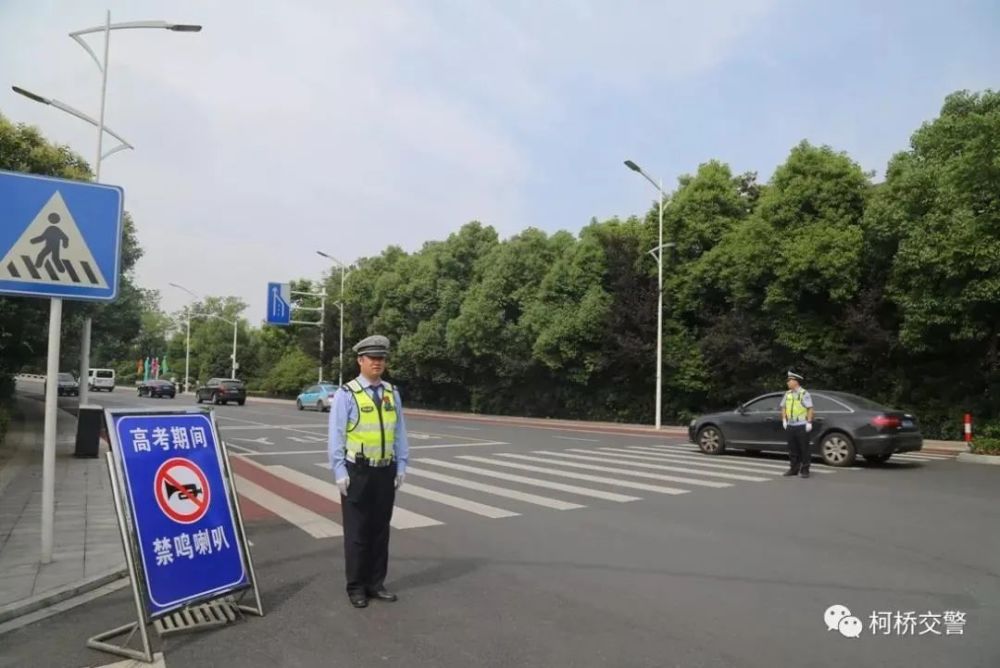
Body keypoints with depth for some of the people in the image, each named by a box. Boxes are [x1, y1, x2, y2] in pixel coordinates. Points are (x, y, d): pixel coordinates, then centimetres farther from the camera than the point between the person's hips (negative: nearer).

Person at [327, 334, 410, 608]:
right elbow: (336, 435, -8)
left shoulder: (392, 393, 5)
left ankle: (376, 583, 26)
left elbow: (400, 432, 8)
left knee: (380, 530, 12)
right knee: (357, 532, 7)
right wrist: (340, 472, -11)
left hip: (386, 472, 4)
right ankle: (356, 587, 21)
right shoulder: (346, 394, -8)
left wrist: (401, 467, 6)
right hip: (357, 472, -4)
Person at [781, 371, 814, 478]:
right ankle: (794, 468, 19)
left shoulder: (804, 394, -7)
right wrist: (784, 420, 7)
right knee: (792, 448, 10)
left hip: (802, 426, -6)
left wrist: (809, 423, -13)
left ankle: (805, 469, 6)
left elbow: (810, 409, -9)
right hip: (790, 426, 6)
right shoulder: (788, 394, 12)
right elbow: (783, 407, 16)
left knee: (804, 448, -1)